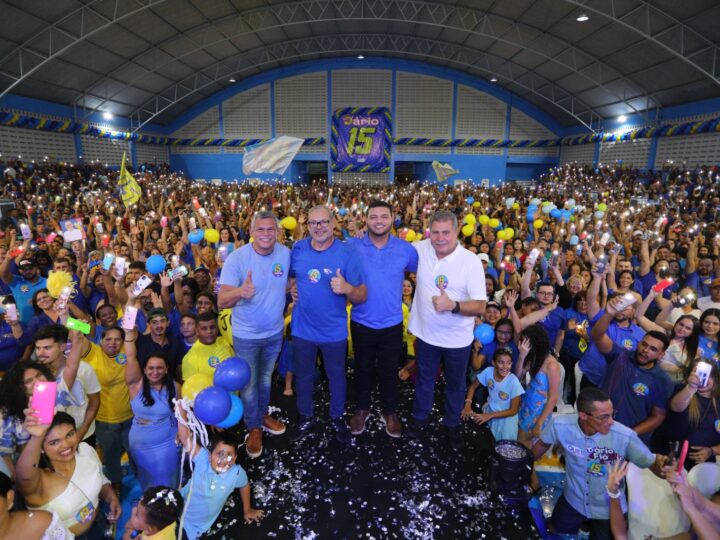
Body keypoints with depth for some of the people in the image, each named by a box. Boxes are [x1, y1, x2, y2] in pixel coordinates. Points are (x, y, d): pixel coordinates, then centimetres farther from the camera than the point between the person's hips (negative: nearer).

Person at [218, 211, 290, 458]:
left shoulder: (285, 253, -12)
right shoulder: (237, 258, -24)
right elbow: (222, 302, -30)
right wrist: (240, 291, -49)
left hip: (275, 331, 4)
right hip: (246, 335, -4)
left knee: (266, 377, 25)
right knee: (249, 383, 12)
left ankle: (263, 414, 48)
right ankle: (254, 427, 35)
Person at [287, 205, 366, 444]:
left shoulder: (347, 252, -15)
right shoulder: (297, 249, -6)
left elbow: (362, 296, -15)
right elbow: (290, 278, 15)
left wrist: (347, 288, -36)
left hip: (334, 331, -2)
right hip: (302, 328, 2)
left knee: (336, 377, 19)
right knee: (303, 376, 21)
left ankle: (337, 418, 43)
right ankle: (305, 418, 44)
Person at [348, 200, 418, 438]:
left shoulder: (405, 249, -6)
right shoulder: (352, 247, -10)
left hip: (392, 323, 1)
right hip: (361, 323, 0)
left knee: (389, 370, 16)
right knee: (363, 368, 18)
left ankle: (390, 412, 37)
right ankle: (361, 409, 39)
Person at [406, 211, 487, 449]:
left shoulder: (471, 261, -19)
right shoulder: (420, 249, -10)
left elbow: (480, 306, -20)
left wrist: (453, 305, -37)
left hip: (457, 339, -2)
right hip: (426, 333, 2)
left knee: (455, 384, 19)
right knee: (424, 379, 23)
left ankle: (452, 423, 44)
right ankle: (420, 417, 47)